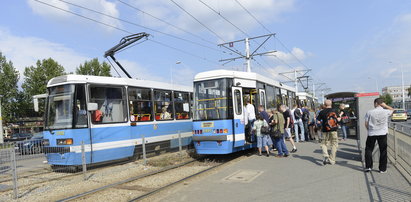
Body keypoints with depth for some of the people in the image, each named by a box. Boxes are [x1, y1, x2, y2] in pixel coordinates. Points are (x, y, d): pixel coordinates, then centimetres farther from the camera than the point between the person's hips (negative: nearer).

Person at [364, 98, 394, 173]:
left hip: (371, 133, -1)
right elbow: (392, 110, 21)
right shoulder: (386, 112, -4)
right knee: (383, 151, 9)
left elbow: (366, 124, -4)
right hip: (382, 133, 1)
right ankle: (382, 169, 14)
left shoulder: (369, 112, -6)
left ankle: (368, 167, 10)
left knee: (368, 150, 12)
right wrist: (385, 105, 4)